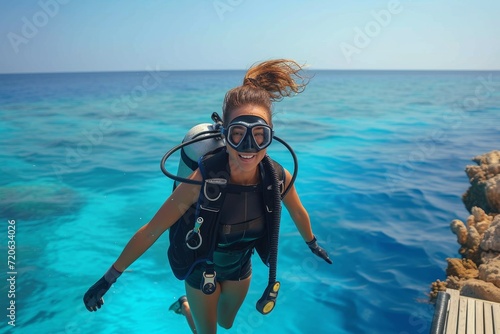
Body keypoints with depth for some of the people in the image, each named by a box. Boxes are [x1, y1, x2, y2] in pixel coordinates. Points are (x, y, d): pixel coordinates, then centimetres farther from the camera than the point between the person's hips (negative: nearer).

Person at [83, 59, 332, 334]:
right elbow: (151, 231, -27)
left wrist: (312, 243, 15)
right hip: (202, 268, -4)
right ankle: (186, 306, 54)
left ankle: (187, 305, 59)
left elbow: (298, 212, -4)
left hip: (240, 268, 4)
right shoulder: (203, 181, -37)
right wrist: (109, 278, -19)